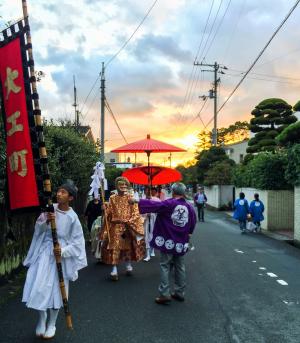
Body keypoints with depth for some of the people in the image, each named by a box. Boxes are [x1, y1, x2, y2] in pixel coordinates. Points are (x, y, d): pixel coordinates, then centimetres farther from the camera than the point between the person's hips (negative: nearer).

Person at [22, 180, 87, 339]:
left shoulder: (72, 217, -12)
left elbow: (78, 242, -7)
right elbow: (38, 230, 1)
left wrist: (64, 251, -21)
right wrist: (46, 221, -19)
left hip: (59, 255, -2)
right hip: (43, 251, 3)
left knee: (55, 289, 7)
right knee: (38, 286, 1)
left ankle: (51, 324, 29)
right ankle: (42, 317, 29)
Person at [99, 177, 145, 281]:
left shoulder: (131, 198, 1)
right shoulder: (112, 198, 4)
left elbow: (136, 212, -3)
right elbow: (108, 213, 2)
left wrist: (129, 221, -16)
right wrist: (105, 208, -17)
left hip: (128, 226, 1)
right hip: (115, 227, 0)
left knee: (128, 246, 12)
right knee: (114, 247, -7)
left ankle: (128, 265, 30)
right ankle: (114, 269, -4)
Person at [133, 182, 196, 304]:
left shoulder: (169, 204, -13)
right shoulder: (190, 207, 0)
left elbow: (153, 205, -16)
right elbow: (193, 224, 10)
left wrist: (138, 201, -8)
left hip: (168, 241, -4)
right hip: (181, 243, 4)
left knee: (165, 266, 3)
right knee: (180, 267, 14)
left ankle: (164, 294, 1)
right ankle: (179, 293, 22)